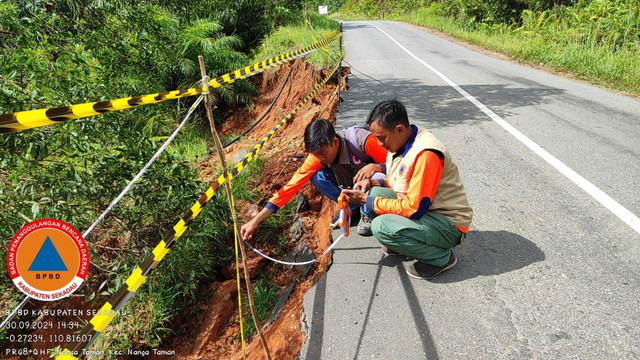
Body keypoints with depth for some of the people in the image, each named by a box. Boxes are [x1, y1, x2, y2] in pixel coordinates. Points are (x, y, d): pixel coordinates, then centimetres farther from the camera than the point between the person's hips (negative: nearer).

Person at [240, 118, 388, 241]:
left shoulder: (363, 140, -32)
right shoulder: (317, 155, -21)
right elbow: (293, 184, -22)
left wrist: (375, 166, -46)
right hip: (352, 188, 4)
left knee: (376, 178, -38)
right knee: (317, 177, -23)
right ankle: (355, 209, -5)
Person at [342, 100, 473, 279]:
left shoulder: (426, 153, -27)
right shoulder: (399, 143, 0)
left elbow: (414, 209, -26)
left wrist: (367, 200, -20)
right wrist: (372, 182, -3)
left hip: (449, 224, -8)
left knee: (382, 226, -26)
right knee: (373, 193, -5)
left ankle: (441, 257, -5)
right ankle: (401, 242, 11)